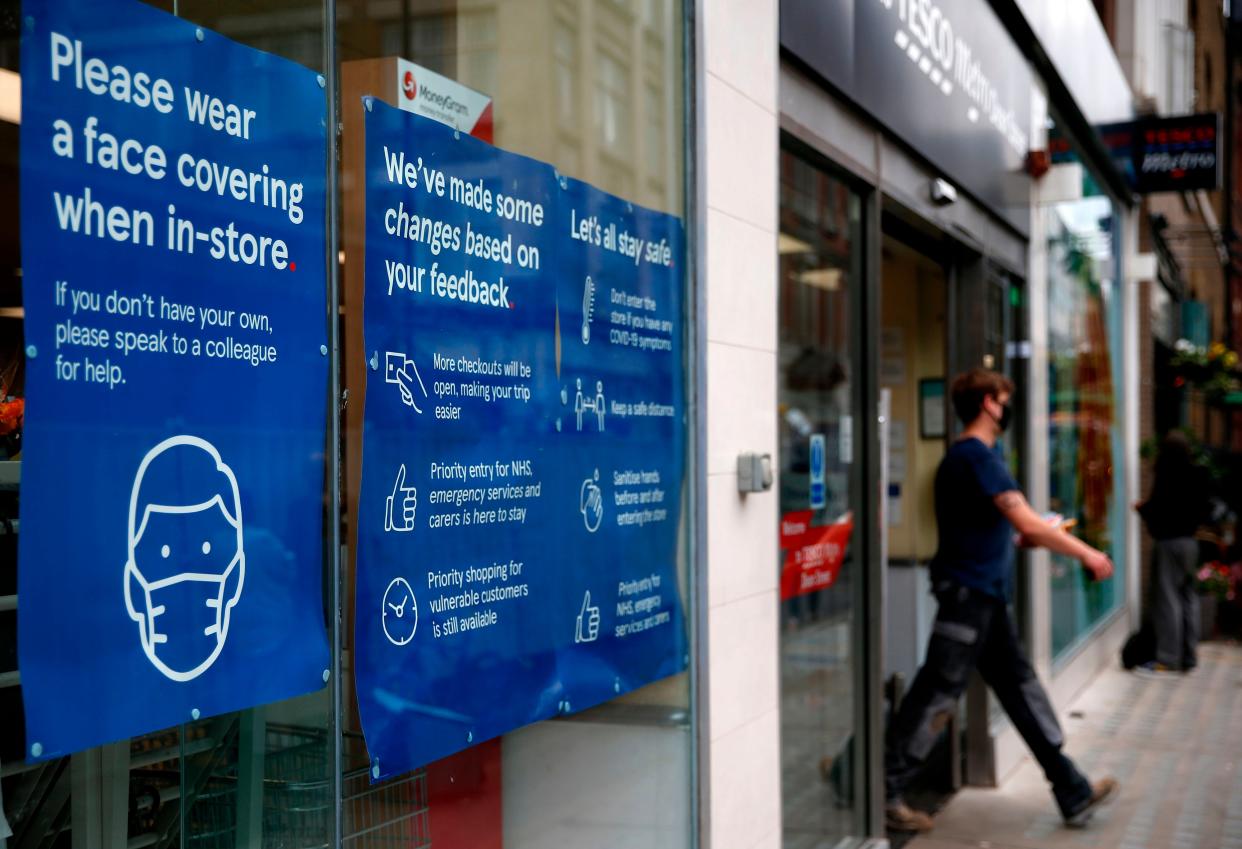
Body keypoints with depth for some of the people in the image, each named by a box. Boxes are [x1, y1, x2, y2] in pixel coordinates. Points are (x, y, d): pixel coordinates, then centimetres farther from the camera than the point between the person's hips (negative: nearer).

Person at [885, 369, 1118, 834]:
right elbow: (1026, 521, -21)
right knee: (936, 696, -4)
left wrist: (1023, 540, 13)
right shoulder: (978, 455, -15)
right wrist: (1086, 553, -13)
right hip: (969, 592, -10)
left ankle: (1074, 794, 19)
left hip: (986, 596, 10)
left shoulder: (964, 456, 16)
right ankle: (883, 794, 5)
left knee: (1023, 690, 12)